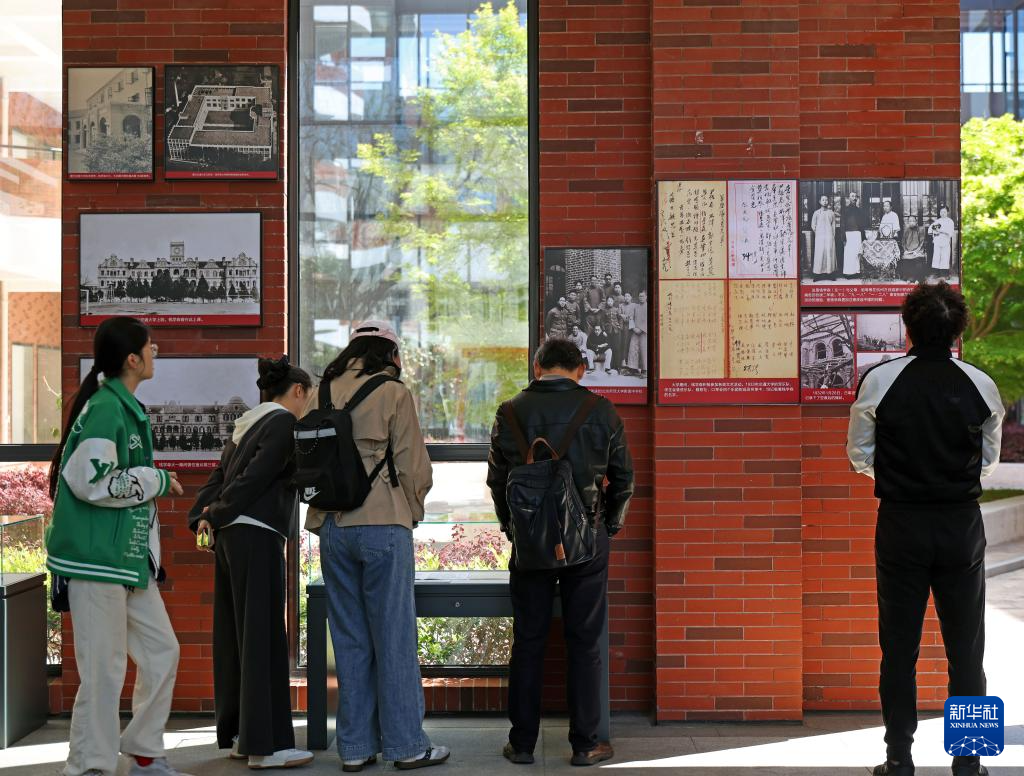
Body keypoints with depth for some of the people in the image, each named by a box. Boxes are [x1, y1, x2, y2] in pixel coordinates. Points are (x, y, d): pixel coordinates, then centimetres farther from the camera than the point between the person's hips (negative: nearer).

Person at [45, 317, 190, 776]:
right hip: (96, 557, -10)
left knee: (162, 652, 12)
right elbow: (90, 481, -22)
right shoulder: (104, 407, -15)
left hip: (130, 557, 10)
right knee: (105, 669, -5)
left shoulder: (126, 407, 16)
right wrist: (156, 480, -12)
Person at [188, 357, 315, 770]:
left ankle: (238, 735, 18)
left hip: (230, 535, 9)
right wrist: (216, 516, -6)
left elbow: (218, 477, 14)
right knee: (263, 637, -6)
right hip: (256, 534, -9)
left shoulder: (247, 424, 21)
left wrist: (201, 518, 3)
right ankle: (264, 744, -4)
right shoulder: (284, 423, -6)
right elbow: (254, 477, -14)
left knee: (235, 635, 11)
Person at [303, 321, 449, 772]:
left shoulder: (321, 396, 8)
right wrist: (412, 510, 11)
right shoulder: (394, 393, -5)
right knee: (394, 637, 3)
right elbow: (413, 468, -6)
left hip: (332, 527, 5)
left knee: (349, 640, 11)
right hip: (384, 523, -5)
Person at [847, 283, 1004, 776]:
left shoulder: (879, 380, -9)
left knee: (899, 647, 9)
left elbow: (860, 457, 0)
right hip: (962, 526, 1)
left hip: (901, 525, -1)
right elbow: (990, 460, 7)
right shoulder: (980, 385, -5)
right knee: (966, 648, 12)